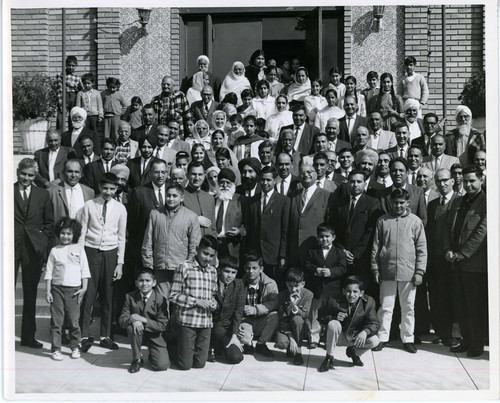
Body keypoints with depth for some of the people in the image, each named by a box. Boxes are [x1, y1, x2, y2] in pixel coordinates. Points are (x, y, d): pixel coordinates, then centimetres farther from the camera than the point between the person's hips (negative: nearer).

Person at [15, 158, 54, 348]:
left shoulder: (43, 195, 9)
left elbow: (49, 222, 11)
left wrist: (43, 240, 1)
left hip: (33, 248, 2)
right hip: (11, 247, -2)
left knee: (31, 293, 9)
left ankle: (28, 336, 18)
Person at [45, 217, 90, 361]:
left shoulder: (79, 250, 4)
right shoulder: (54, 251, 6)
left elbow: (84, 270, 4)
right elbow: (49, 272, 6)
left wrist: (84, 288, -3)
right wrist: (48, 291, 1)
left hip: (74, 290, -1)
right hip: (57, 288, 1)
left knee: (73, 321, 2)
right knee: (56, 320, 0)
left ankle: (75, 347, 16)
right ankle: (56, 349, 8)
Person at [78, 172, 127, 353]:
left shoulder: (120, 208, 3)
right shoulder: (89, 205, -1)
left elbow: (121, 237, 6)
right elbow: (83, 233, 3)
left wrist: (120, 263, 3)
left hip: (110, 253, 1)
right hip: (91, 251, -1)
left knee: (107, 297, 7)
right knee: (88, 295, -3)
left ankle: (105, 336, 16)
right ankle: (85, 336, 7)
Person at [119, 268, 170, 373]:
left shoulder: (160, 299, -14)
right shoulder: (130, 297, -8)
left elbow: (162, 326, -17)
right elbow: (122, 321, -10)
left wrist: (143, 320, -28)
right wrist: (132, 319, -33)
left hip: (154, 336, -1)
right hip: (137, 334, 2)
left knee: (162, 365, -20)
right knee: (132, 327, -33)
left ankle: (152, 355, 17)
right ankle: (137, 359, -12)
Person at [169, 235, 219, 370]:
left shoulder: (213, 271, 11)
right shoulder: (184, 267, -6)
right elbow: (173, 296, -8)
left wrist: (213, 303, -1)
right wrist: (196, 301, -15)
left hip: (206, 322, 5)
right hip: (187, 320, -5)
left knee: (200, 363, 6)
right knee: (185, 364, 1)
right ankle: (173, 348, 31)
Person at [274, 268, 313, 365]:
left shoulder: (308, 294, -13)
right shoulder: (282, 295, -12)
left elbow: (305, 315, -20)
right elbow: (282, 319, -14)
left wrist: (294, 306, -39)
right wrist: (291, 338, -25)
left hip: (300, 328, 0)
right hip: (286, 327, 0)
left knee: (297, 319, -35)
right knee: (281, 343, -31)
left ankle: (298, 351, -15)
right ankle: (290, 347, 9)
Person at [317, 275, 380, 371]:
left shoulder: (368, 302, -15)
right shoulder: (335, 301, -19)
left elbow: (375, 323, -16)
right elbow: (321, 316, -12)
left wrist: (365, 331, -38)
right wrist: (334, 317, -33)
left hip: (356, 337, 2)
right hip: (338, 337, -2)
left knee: (374, 341, -24)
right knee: (333, 324, -34)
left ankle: (353, 352, 11)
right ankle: (329, 359, -16)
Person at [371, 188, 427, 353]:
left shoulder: (415, 221, 2)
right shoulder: (383, 221, 4)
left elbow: (421, 248, 2)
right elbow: (376, 247, 7)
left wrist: (419, 271, -3)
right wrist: (375, 269, 2)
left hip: (408, 272, 0)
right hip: (387, 272, 0)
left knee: (408, 307, 8)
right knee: (385, 307, 5)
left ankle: (407, 339, 19)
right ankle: (382, 338, 15)